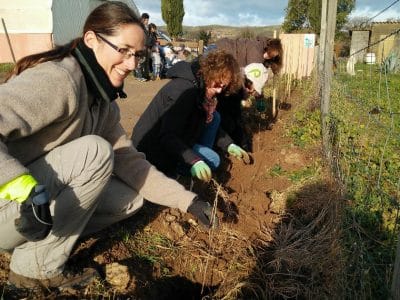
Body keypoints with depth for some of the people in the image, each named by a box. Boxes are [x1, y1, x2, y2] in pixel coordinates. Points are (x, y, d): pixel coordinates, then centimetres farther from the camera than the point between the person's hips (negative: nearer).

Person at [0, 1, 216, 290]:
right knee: (94, 151, -27)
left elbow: (129, 161, -1)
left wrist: (186, 199, -5)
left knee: (131, 197, 0)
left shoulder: (105, 102, 3)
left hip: (49, 197, 8)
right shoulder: (58, 79, -23)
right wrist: (26, 189, -45)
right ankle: (37, 267, -11)